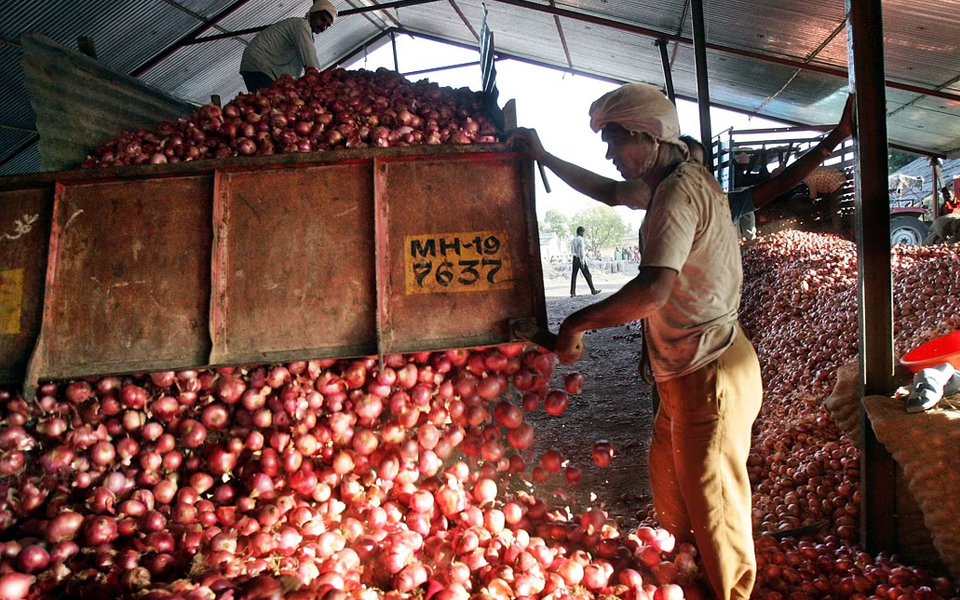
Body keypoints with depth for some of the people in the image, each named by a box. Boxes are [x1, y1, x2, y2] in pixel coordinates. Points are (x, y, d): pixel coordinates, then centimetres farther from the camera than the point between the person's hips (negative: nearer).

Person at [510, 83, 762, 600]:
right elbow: (608, 191, 28)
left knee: (711, 500, 3)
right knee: (669, 478, 23)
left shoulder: (680, 190, -22)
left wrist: (576, 323, -23)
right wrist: (543, 158, 26)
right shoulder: (670, 184, 10)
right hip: (685, 370, 11)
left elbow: (653, 290, -33)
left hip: (710, 373, -11)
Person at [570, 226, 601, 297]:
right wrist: (582, 261, -16)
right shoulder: (580, 239, -11)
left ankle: (572, 292, 0)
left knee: (573, 275, 4)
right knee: (587, 275, 1)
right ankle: (593, 290, 7)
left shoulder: (572, 240, 12)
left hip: (575, 259, 7)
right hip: (580, 259, -7)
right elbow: (581, 250, -16)